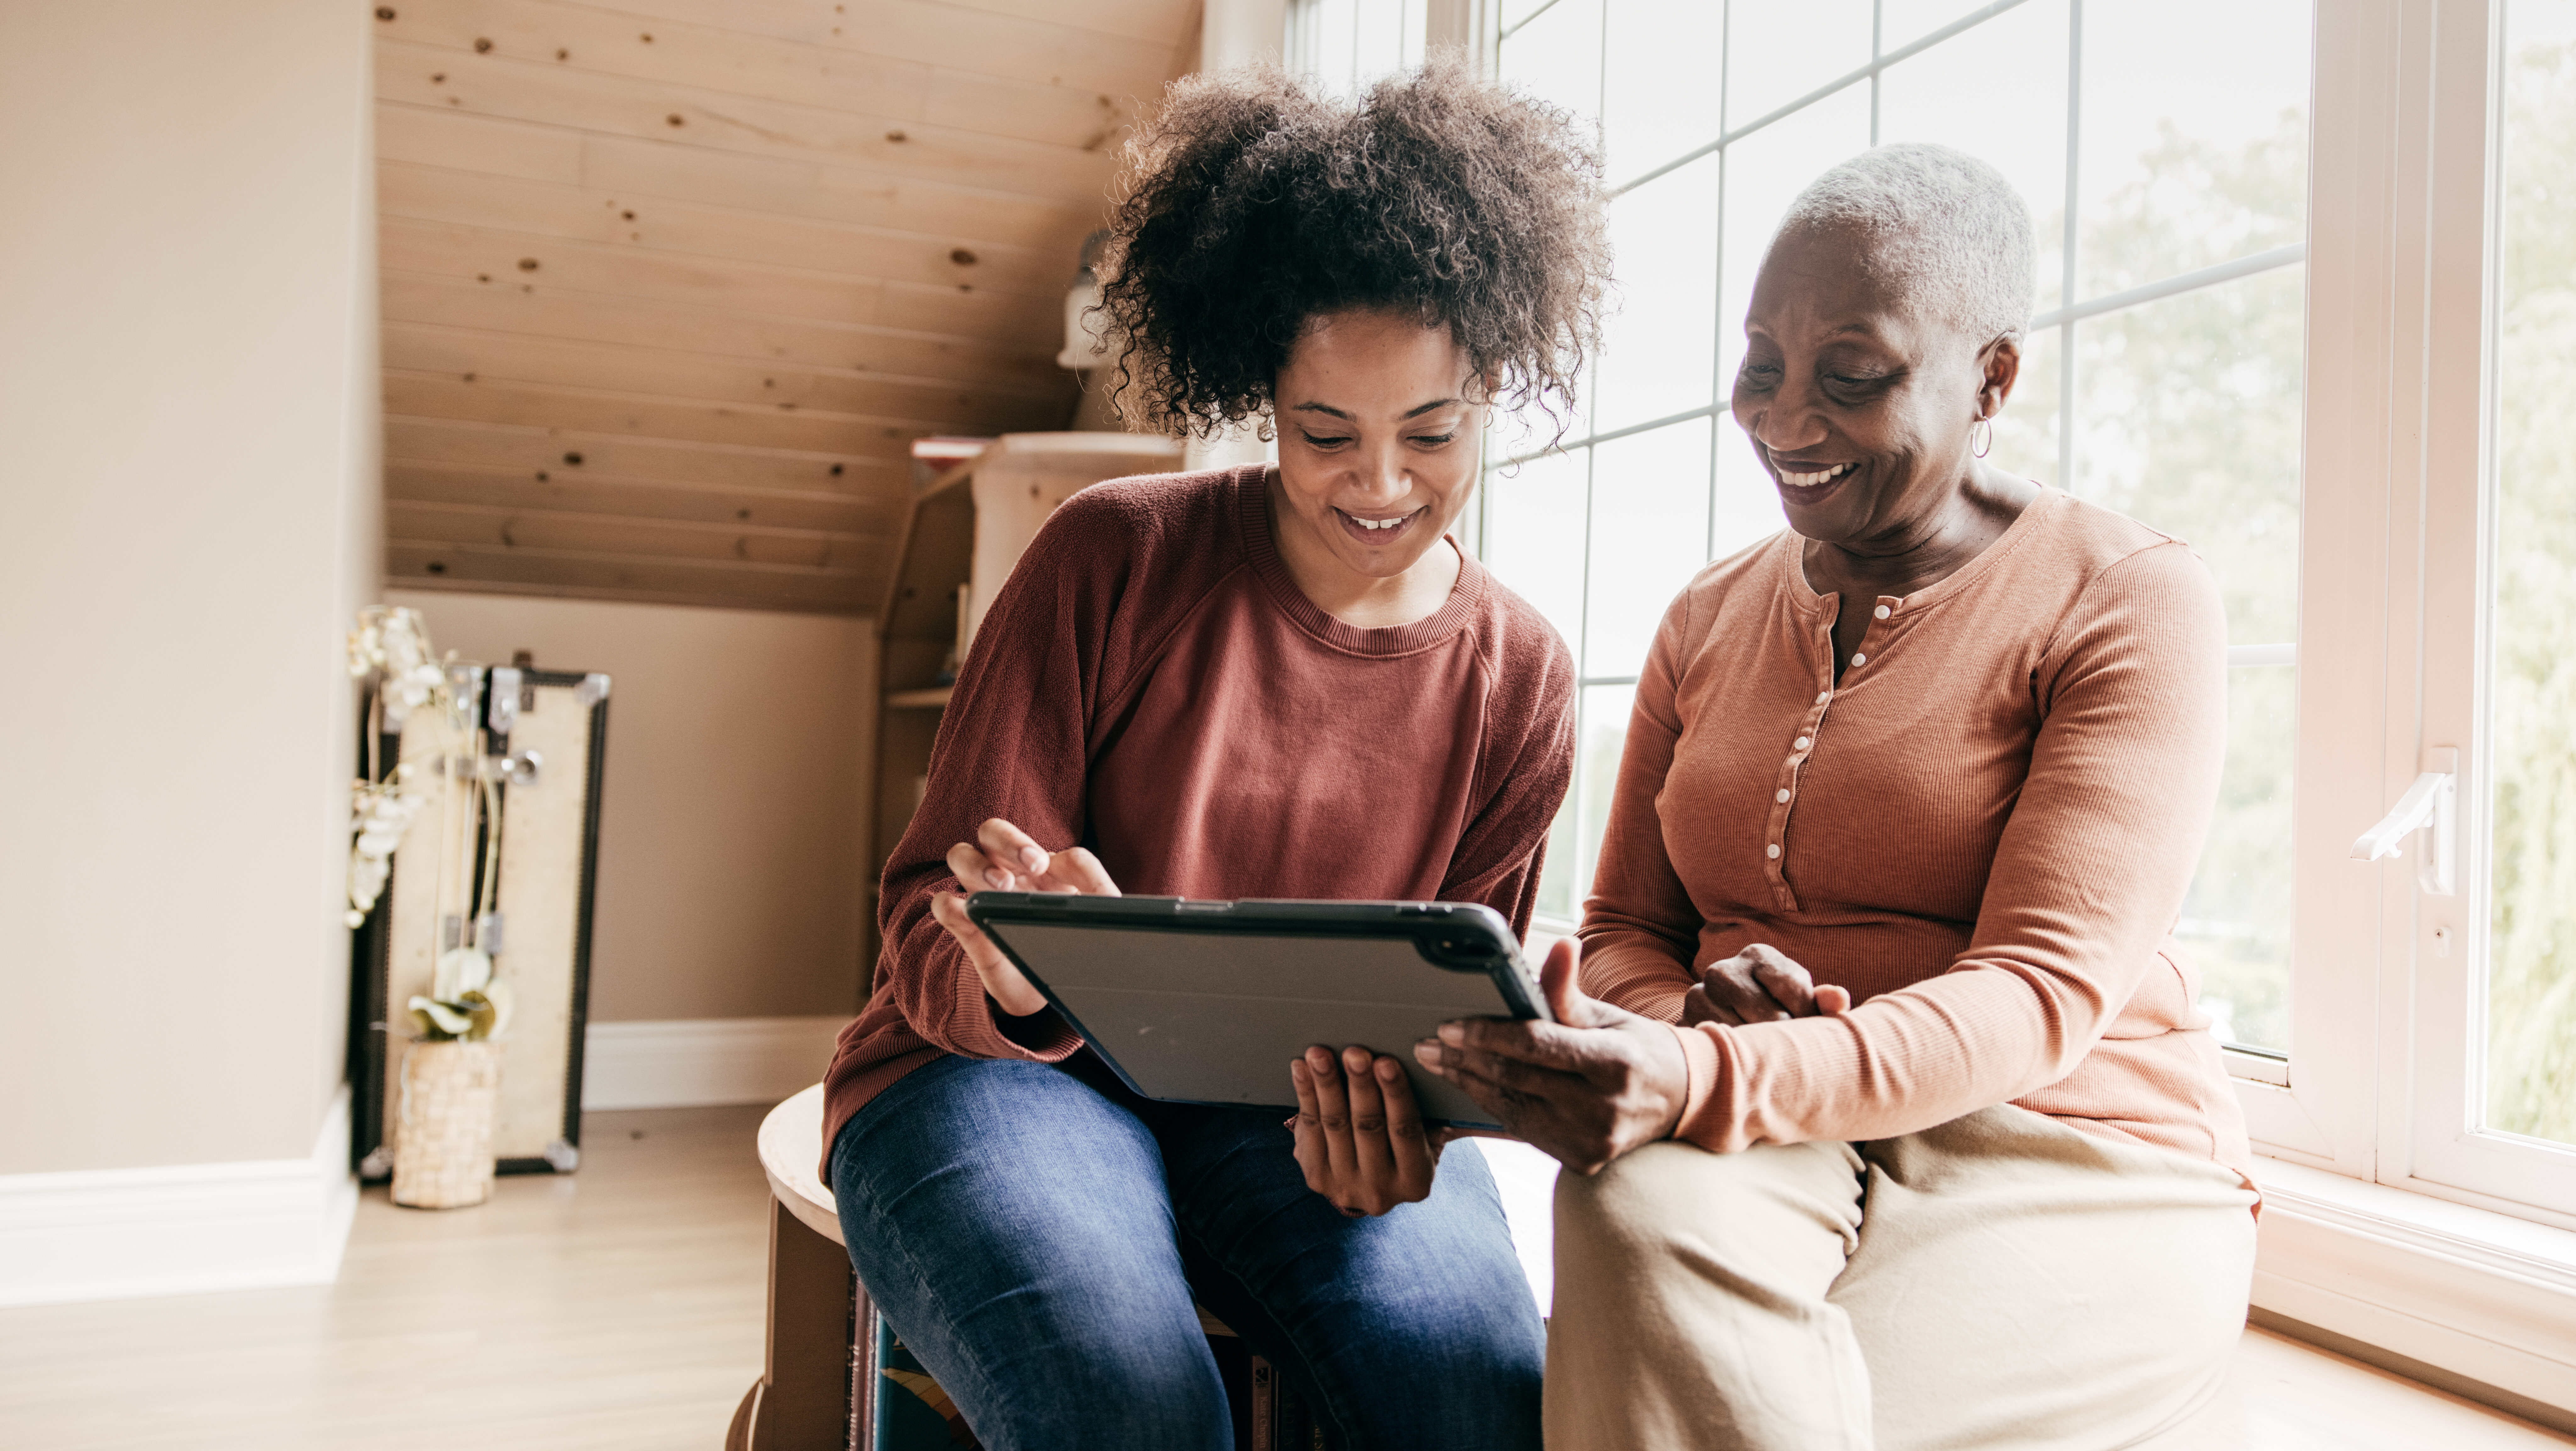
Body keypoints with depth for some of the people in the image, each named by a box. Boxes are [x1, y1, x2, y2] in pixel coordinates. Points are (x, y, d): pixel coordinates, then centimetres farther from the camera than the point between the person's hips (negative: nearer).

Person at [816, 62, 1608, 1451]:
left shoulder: (1519, 681, 1)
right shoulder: (1113, 556, -9)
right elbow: (929, 916, -8)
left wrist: (1398, 1112, -19)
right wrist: (1028, 980, -33)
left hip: (1281, 1110, 3)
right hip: (1002, 1067, -2)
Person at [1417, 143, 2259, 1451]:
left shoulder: (2130, 602, -4)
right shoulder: (1707, 621, 13)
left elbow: (2042, 995, -16)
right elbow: (1623, 928, 12)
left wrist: (1711, 1081, -33)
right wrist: (1678, 1017, -15)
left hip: (2067, 1163, -3)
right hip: (1760, 1143, 4)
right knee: (1639, 1216, -32)